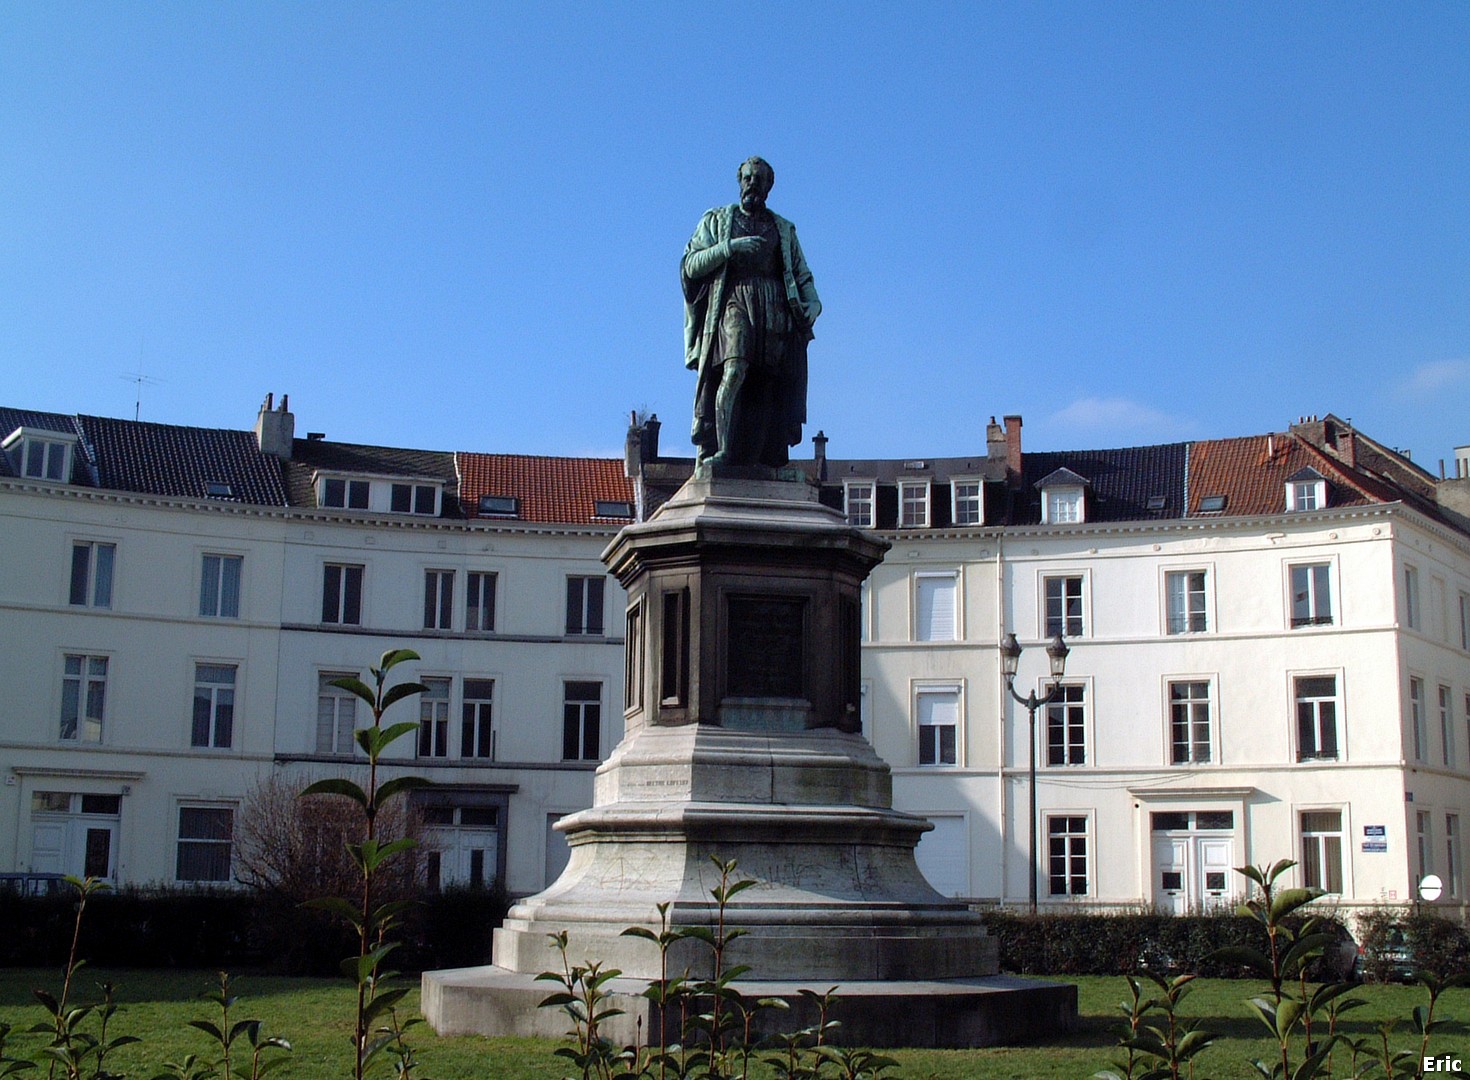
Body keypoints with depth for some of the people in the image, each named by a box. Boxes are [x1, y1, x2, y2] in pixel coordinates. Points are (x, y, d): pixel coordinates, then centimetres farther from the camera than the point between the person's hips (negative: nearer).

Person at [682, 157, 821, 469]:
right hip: (733, 301, -3)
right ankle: (721, 450, -34)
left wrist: (812, 302, 1)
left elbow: (802, 275, 22)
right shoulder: (717, 219, 18)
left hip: (776, 308, 3)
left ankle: (767, 461, -15)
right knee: (735, 369, -26)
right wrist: (729, 247, -7)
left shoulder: (784, 229, 25)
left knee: (770, 384, -11)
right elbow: (691, 265, 8)